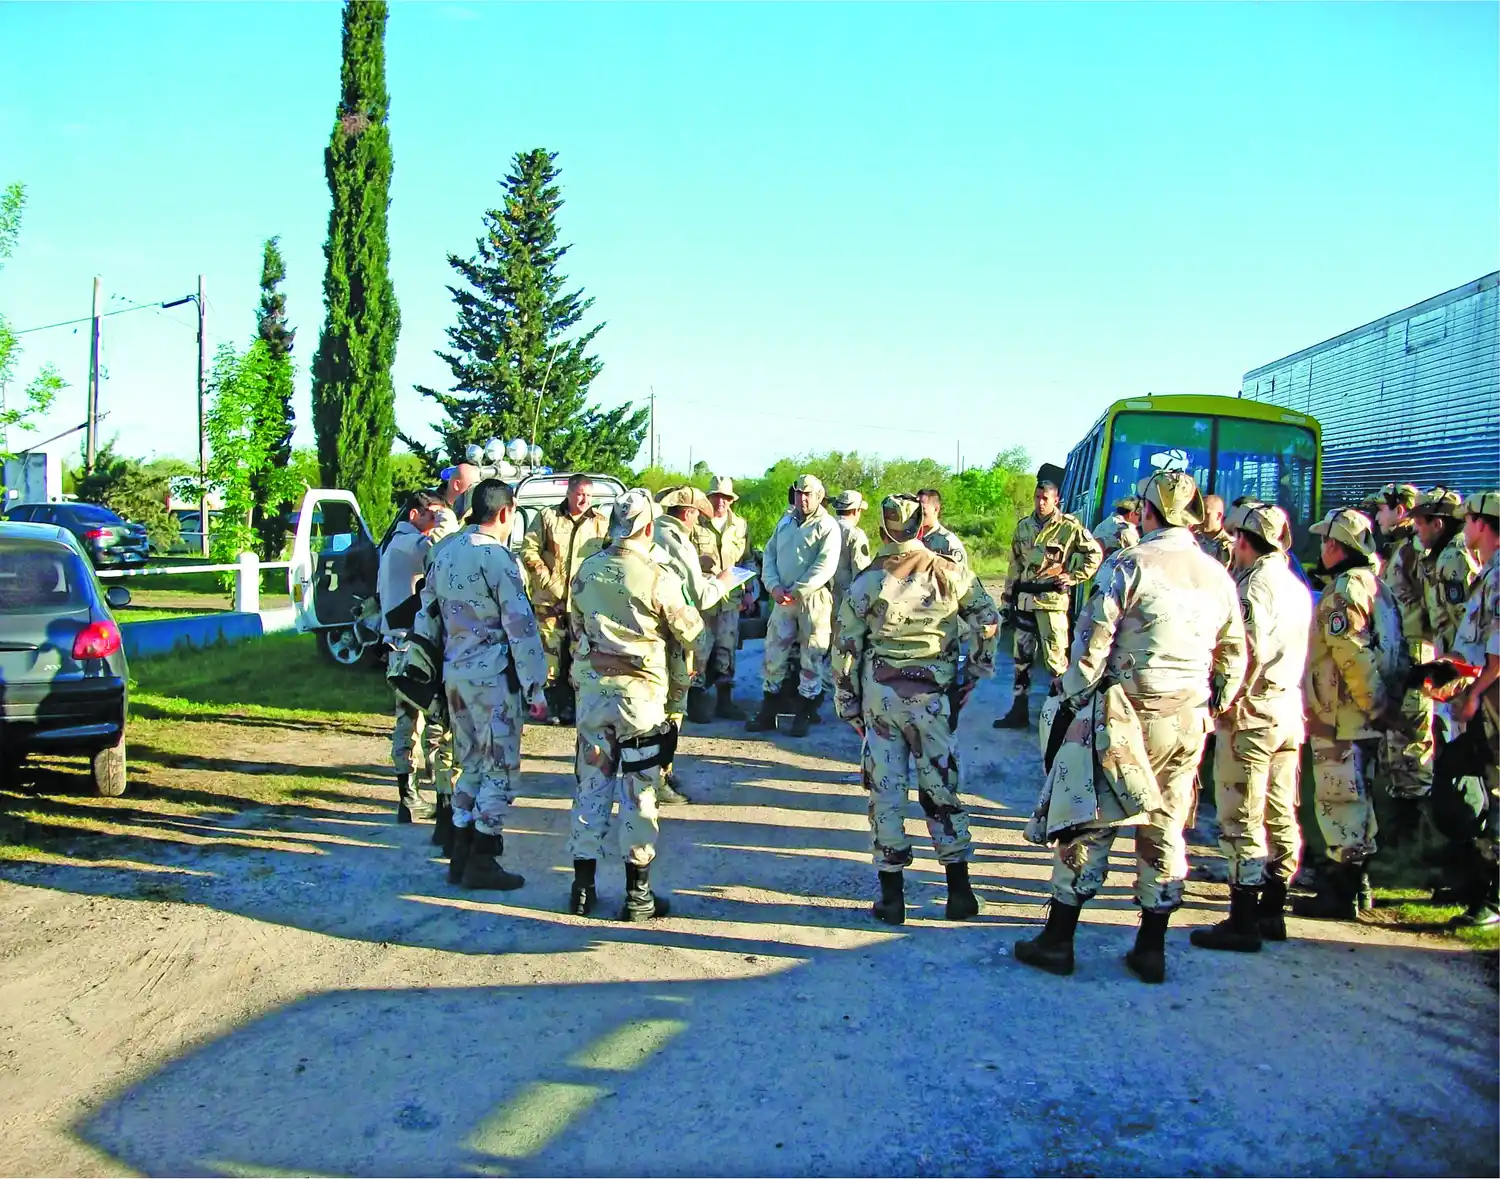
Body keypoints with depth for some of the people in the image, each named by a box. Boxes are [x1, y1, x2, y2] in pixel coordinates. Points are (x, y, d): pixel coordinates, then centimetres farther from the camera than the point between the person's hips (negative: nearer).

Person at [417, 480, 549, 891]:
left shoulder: (446, 550, 10)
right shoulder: (495, 556, -13)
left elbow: (427, 614, 16)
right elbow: (520, 625, -15)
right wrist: (535, 687, -11)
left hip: (454, 672, 8)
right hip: (492, 673, -8)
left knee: (472, 766, 17)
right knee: (499, 769, 1)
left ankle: (460, 857, 19)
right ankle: (481, 862, 2)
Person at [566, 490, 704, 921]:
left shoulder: (586, 571, 2)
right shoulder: (658, 577, -12)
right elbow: (690, 634, -2)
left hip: (592, 691, 4)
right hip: (641, 695, -4)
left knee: (590, 787, 12)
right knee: (638, 793, 4)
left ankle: (583, 888, 17)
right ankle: (637, 894, 10)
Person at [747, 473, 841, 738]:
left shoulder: (826, 526, -5)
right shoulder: (785, 522, 14)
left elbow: (825, 566, -15)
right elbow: (770, 555, 12)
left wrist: (797, 591, -17)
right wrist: (774, 586, -5)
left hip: (813, 599, -5)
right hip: (783, 598, 5)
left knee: (812, 658, 0)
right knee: (773, 654, 5)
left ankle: (803, 716, 9)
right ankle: (767, 713, 13)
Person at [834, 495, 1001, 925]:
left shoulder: (868, 582, -4)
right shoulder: (951, 574, -2)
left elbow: (846, 647, -1)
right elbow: (989, 622, 4)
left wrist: (849, 704, 8)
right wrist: (977, 671, 15)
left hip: (880, 696, -1)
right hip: (934, 697, 1)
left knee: (886, 792, 6)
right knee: (942, 788, 11)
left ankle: (891, 895, 9)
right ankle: (959, 891, 13)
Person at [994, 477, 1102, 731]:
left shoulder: (1069, 526, -7)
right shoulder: (1023, 526, 10)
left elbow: (1095, 554, -1)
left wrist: (1073, 577, -7)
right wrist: (1008, 597, 15)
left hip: (1052, 600, -6)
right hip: (1024, 599, 6)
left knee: (1055, 657, -5)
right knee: (1021, 656, 11)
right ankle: (1018, 711, 18)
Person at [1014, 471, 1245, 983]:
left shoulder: (1132, 565, -10)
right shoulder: (1219, 577, 7)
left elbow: (1093, 639, -13)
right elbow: (1234, 658, 12)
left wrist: (1075, 698, -3)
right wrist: (1212, 709, 21)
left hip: (1126, 711, -5)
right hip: (1188, 719, 5)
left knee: (1090, 821, 3)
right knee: (1164, 828, 12)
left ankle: (1058, 939, 7)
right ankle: (1151, 948, 17)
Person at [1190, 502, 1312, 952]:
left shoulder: (1254, 585, -13)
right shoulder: (1297, 587, 14)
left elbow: (1248, 653, -21)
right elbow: (1300, 653, 14)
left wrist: (1229, 702, -13)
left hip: (1252, 713, -9)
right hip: (1290, 711, 9)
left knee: (1242, 820, -5)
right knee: (1281, 815, 12)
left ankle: (1243, 921, -3)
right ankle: (1272, 912, 20)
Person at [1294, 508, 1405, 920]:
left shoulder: (1343, 591, -17)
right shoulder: (1375, 586, 14)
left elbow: (1352, 656, -25)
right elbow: (1393, 654, 16)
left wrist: (1374, 704, -17)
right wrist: (1383, 704, 15)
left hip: (1341, 716, -10)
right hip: (1366, 716, 10)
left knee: (1339, 802, -5)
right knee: (1357, 798, 17)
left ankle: (1340, 893, -2)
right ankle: (1356, 883, 26)